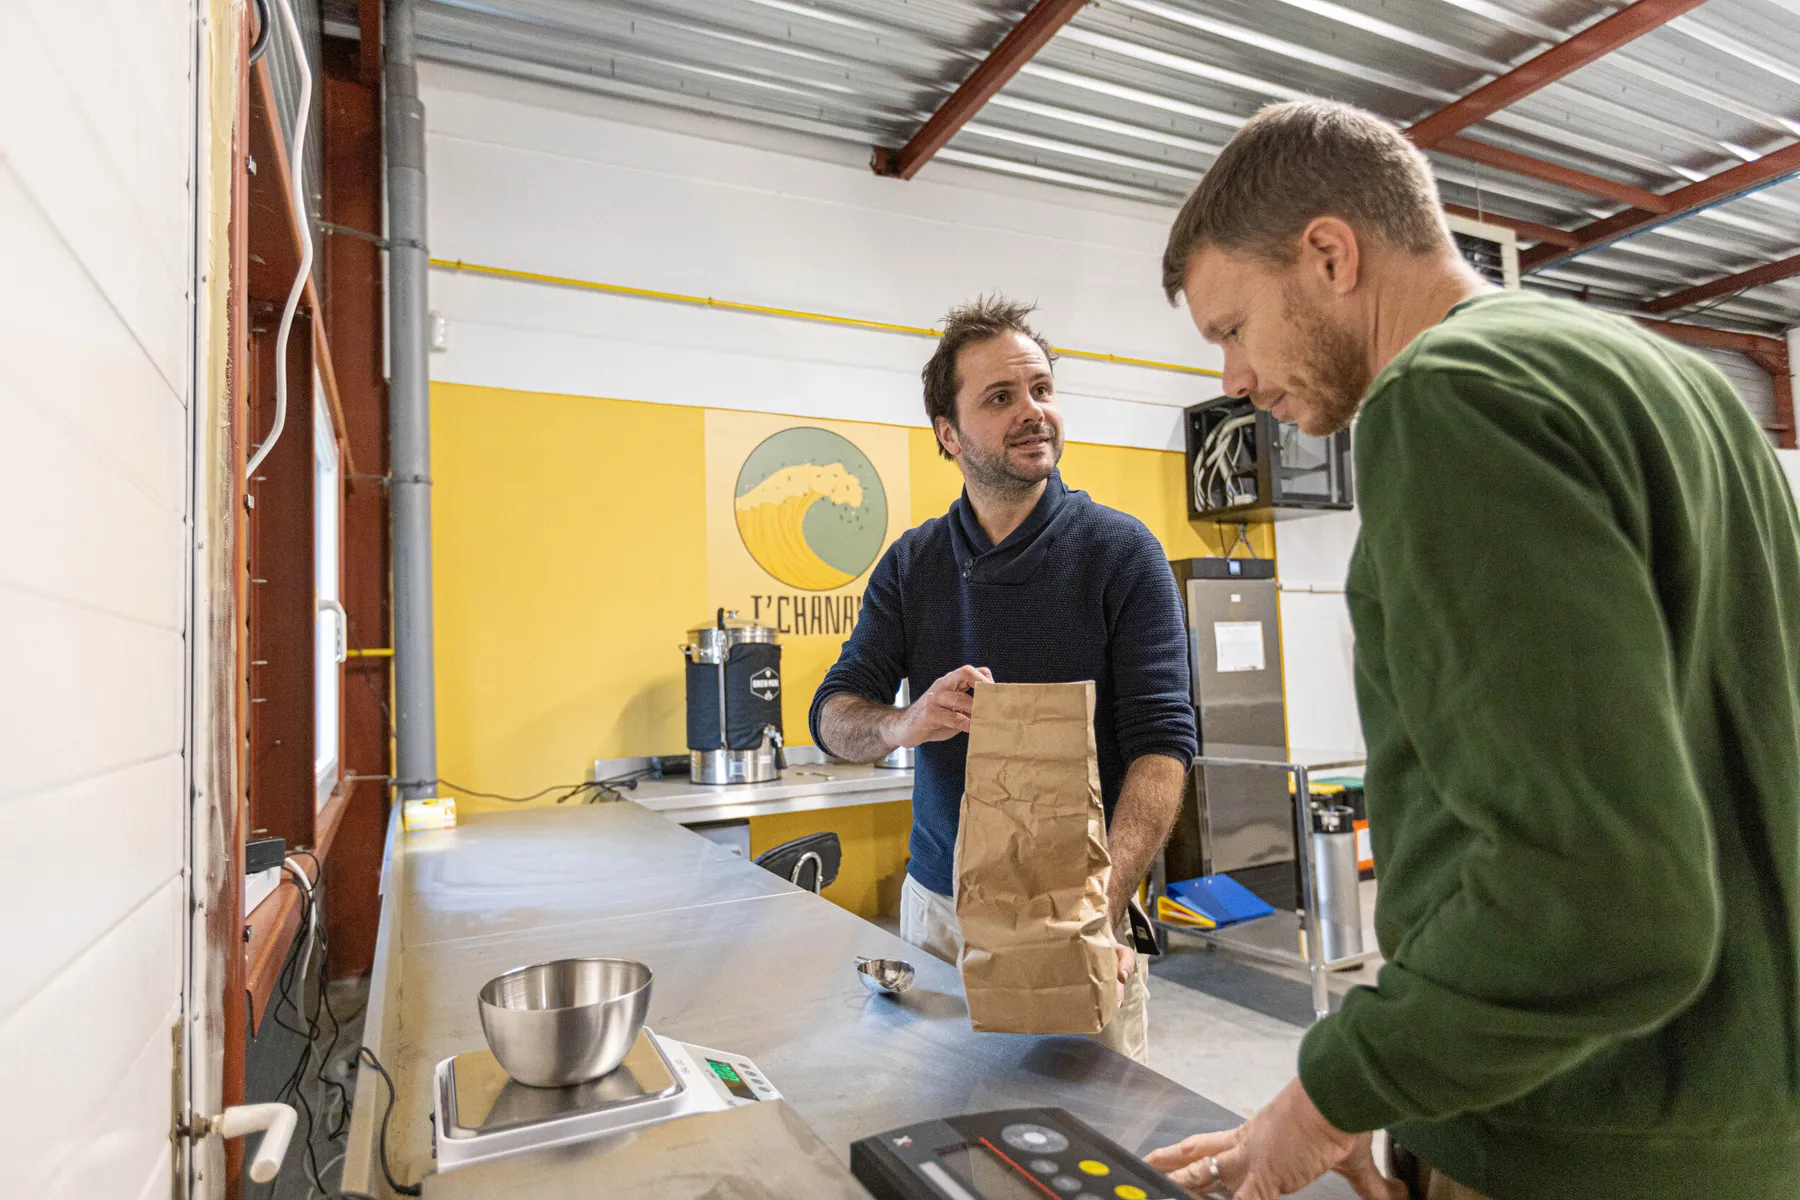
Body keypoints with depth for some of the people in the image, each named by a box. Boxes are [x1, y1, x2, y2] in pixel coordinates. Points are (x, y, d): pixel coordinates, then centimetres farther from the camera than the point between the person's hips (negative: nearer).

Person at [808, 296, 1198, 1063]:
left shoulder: (1121, 551, -8)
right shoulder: (911, 564, 3)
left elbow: (1163, 743, -13)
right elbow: (833, 714, 2)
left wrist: (1104, 904, -27)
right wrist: (903, 724, -21)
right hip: (936, 905, 3)